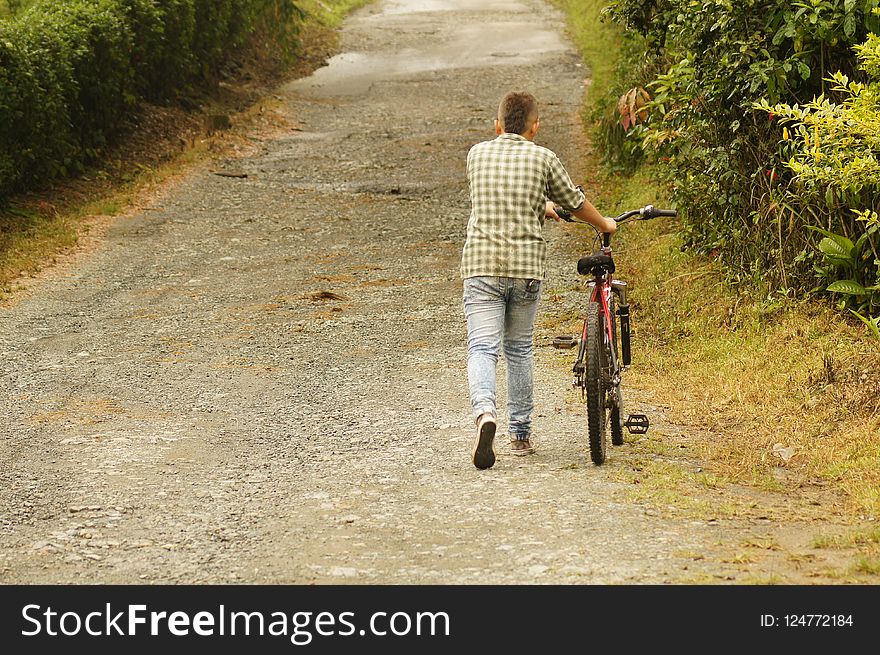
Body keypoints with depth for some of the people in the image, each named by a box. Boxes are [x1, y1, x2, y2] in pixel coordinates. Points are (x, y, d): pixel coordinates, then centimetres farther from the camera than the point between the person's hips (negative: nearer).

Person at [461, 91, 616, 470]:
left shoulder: (477, 154, 9)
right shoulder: (543, 158, 2)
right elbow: (575, 203, 13)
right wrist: (604, 225, 34)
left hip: (480, 265, 0)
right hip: (526, 267, 0)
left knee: (482, 347, -7)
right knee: (519, 350, 14)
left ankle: (484, 411, -34)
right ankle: (520, 434, 20)